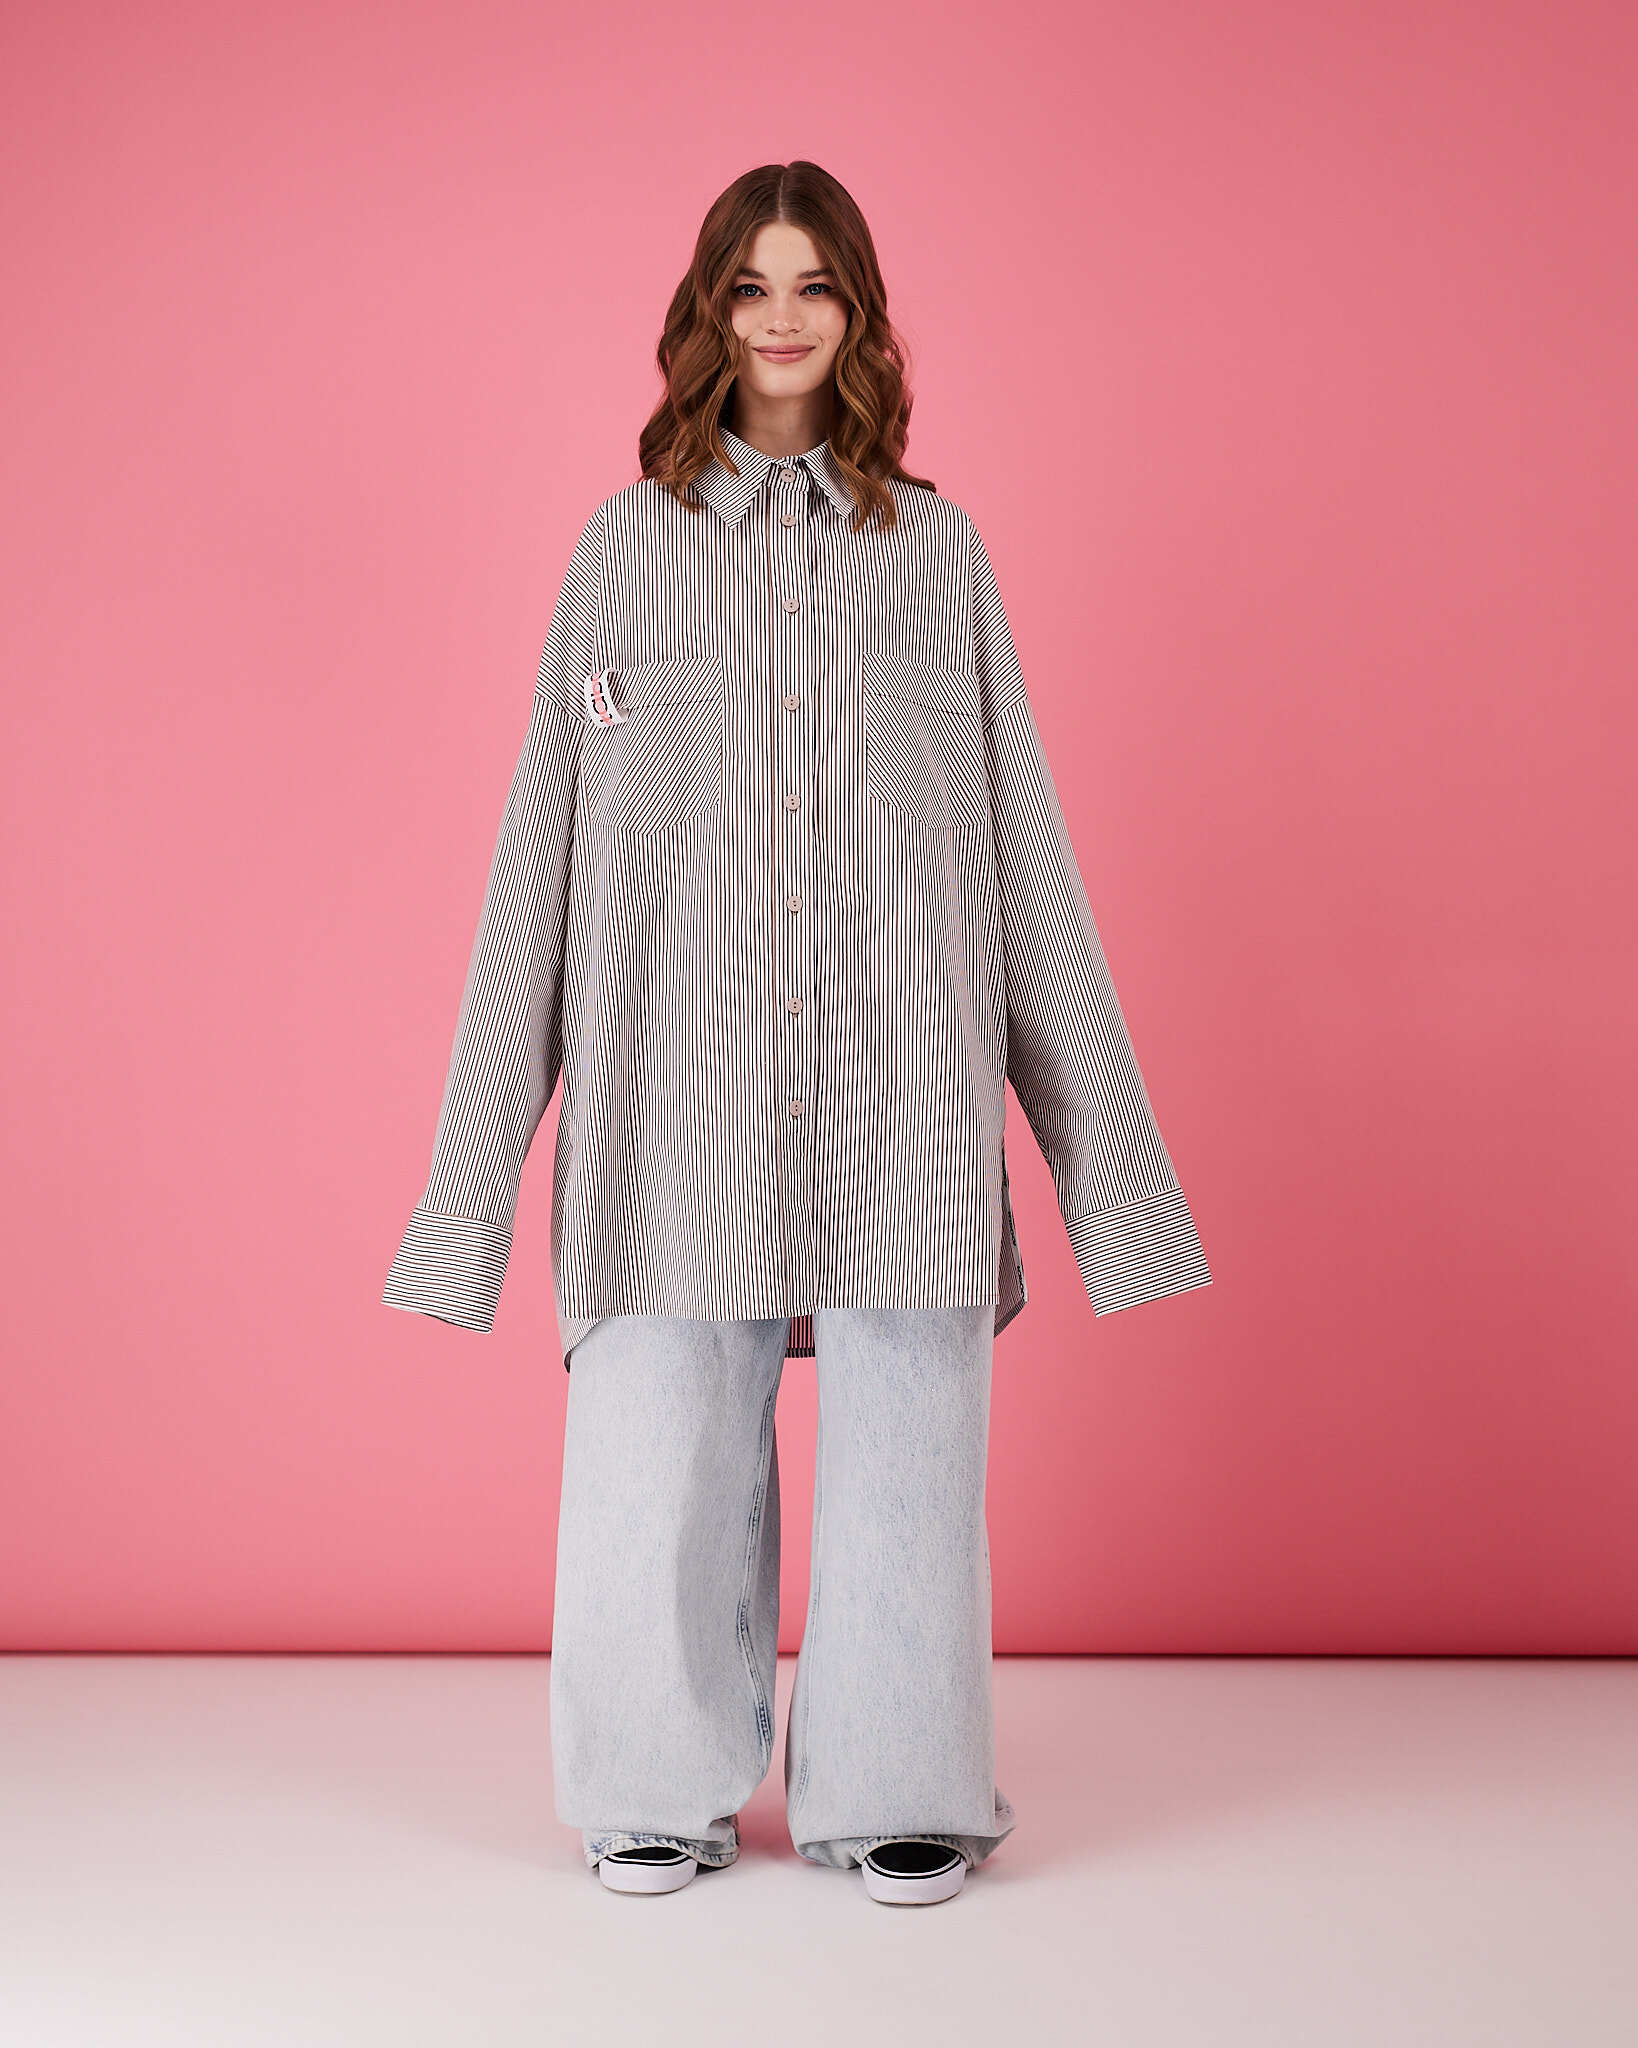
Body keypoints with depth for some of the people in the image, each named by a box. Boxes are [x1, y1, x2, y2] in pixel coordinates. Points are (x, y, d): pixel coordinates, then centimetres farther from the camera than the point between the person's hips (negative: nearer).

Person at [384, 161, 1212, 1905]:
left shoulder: (932, 551, 12)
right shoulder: (628, 544, 11)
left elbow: (1019, 826, 11)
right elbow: (553, 824, 10)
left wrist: (1082, 1100, 8)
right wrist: (495, 1112, 6)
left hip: (891, 1040, 0)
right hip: (686, 1035, 0)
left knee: (902, 1416, -1)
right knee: (662, 1421, 0)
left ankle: (897, 1789, 13)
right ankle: (668, 1788, 17)